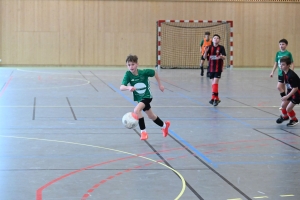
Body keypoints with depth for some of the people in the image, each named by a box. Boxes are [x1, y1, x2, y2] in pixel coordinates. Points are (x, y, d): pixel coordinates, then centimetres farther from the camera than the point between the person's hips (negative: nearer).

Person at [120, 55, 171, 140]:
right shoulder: (128, 74, -19)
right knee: (151, 116, 23)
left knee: (136, 110, -29)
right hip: (139, 98, 5)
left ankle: (143, 131, -17)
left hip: (147, 96, -5)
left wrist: (160, 85, 4)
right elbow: (121, 87, -31)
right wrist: (128, 87, -52)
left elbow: (155, 73, -2)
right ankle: (164, 125, 50)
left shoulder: (144, 72, -22)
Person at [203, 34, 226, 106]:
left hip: (218, 68, -4)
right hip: (211, 68, 4)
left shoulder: (221, 48, -4)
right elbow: (204, 57, 0)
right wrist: (206, 51, -20)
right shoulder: (210, 47, 3)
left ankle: (214, 98, -12)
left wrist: (221, 56, -32)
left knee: (215, 82, -13)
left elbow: (224, 57, -9)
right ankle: (216, 98, 20)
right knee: (213, 83, 9)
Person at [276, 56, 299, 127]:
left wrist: (287, 97, -30)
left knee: (288, 108, -8)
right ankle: (284, 116, 45)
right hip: (291, 91, 8)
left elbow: (295, 88, -30)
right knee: (283, 105, 15)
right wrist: (287, 94, 15)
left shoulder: (291, 75, -33)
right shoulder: (285, 73, -6)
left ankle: (294, 120, 20)